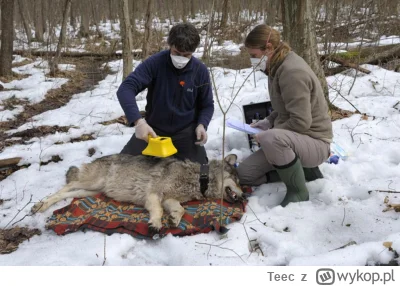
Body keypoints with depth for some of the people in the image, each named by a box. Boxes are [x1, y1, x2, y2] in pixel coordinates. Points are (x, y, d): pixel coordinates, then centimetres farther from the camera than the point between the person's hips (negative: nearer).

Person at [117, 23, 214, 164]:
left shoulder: (201, 71, -9)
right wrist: (138, 121, -40)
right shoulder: (155, 62, -16)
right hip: (154, 128, 0)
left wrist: (202, 125, -18)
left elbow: (207, 105, 4)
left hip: (186, 131, 0)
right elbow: (125, 89, -25)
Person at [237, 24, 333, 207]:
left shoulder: (292, 71, -23)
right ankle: (303, 170, 10)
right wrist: (267, 123, 4)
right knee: (244, 174, 3)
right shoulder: (277, 67, 6)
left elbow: (301, 122, -27)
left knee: (271, 138, -41)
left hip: (314, 142, -9)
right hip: (287, 139, 9)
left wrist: (269, 132, -16)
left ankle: (298, 191, -16)